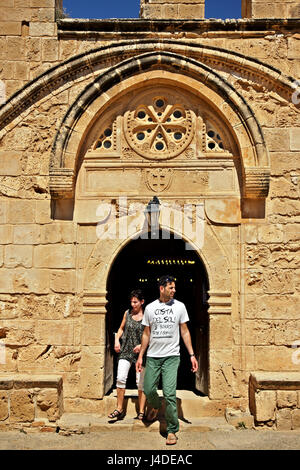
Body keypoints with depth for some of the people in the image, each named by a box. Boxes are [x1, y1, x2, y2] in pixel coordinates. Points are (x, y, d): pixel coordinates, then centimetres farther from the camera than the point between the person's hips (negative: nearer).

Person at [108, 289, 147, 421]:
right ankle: (119, 409, 5)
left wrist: (142, 345, -14)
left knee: (141, 382, 0)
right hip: (126, 350, 3)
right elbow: (121, 328, 21)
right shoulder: (127, 313, 9)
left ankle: (141, 411, 12)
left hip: (141, 352, -3)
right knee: (120, 378, -8)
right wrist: (117, 339, 5)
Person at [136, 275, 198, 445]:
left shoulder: (179, 306, 1)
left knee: (169, 394, -10)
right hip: (153, 356, 2)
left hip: (171, 356, -2)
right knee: (148, 389, 6)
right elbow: (146, 333, 11)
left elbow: (185, 332, 5)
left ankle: (172, 430, 5)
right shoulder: (150, 308, 4)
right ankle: (156, 407, 42)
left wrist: (192, 355, 0)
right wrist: (141, 356, 9)